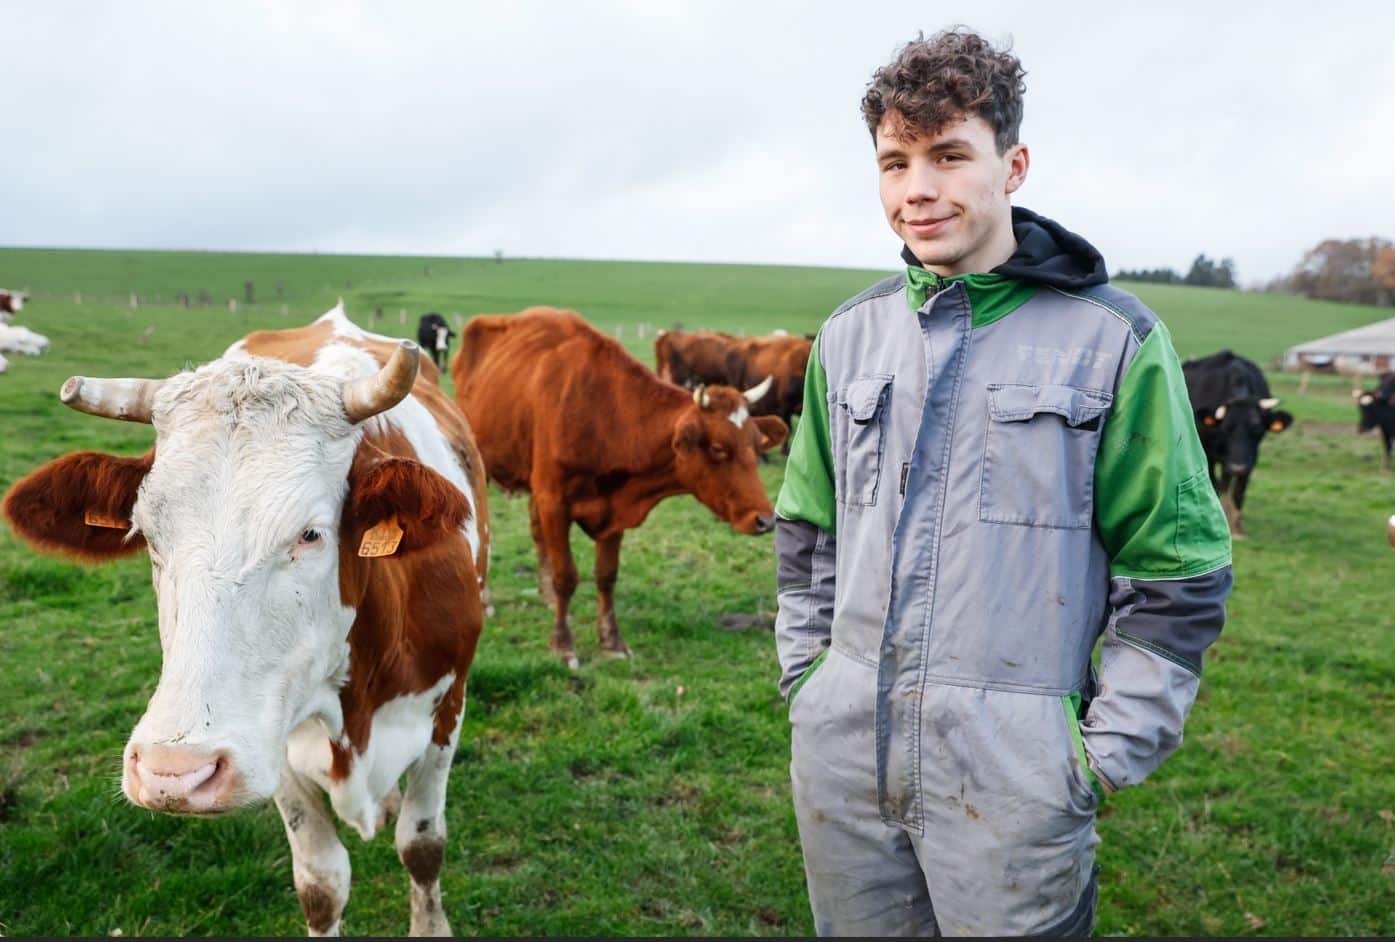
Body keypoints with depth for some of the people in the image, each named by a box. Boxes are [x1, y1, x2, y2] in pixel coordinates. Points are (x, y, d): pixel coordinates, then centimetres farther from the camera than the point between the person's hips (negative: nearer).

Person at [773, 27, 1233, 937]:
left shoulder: (1112, 338, -7)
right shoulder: (851, 334, 6)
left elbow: (1178, 574, -5)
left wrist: (1108, 756, -6)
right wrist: (805, 680, 10)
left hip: (1015, 772, -4)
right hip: (843, 757, 4)